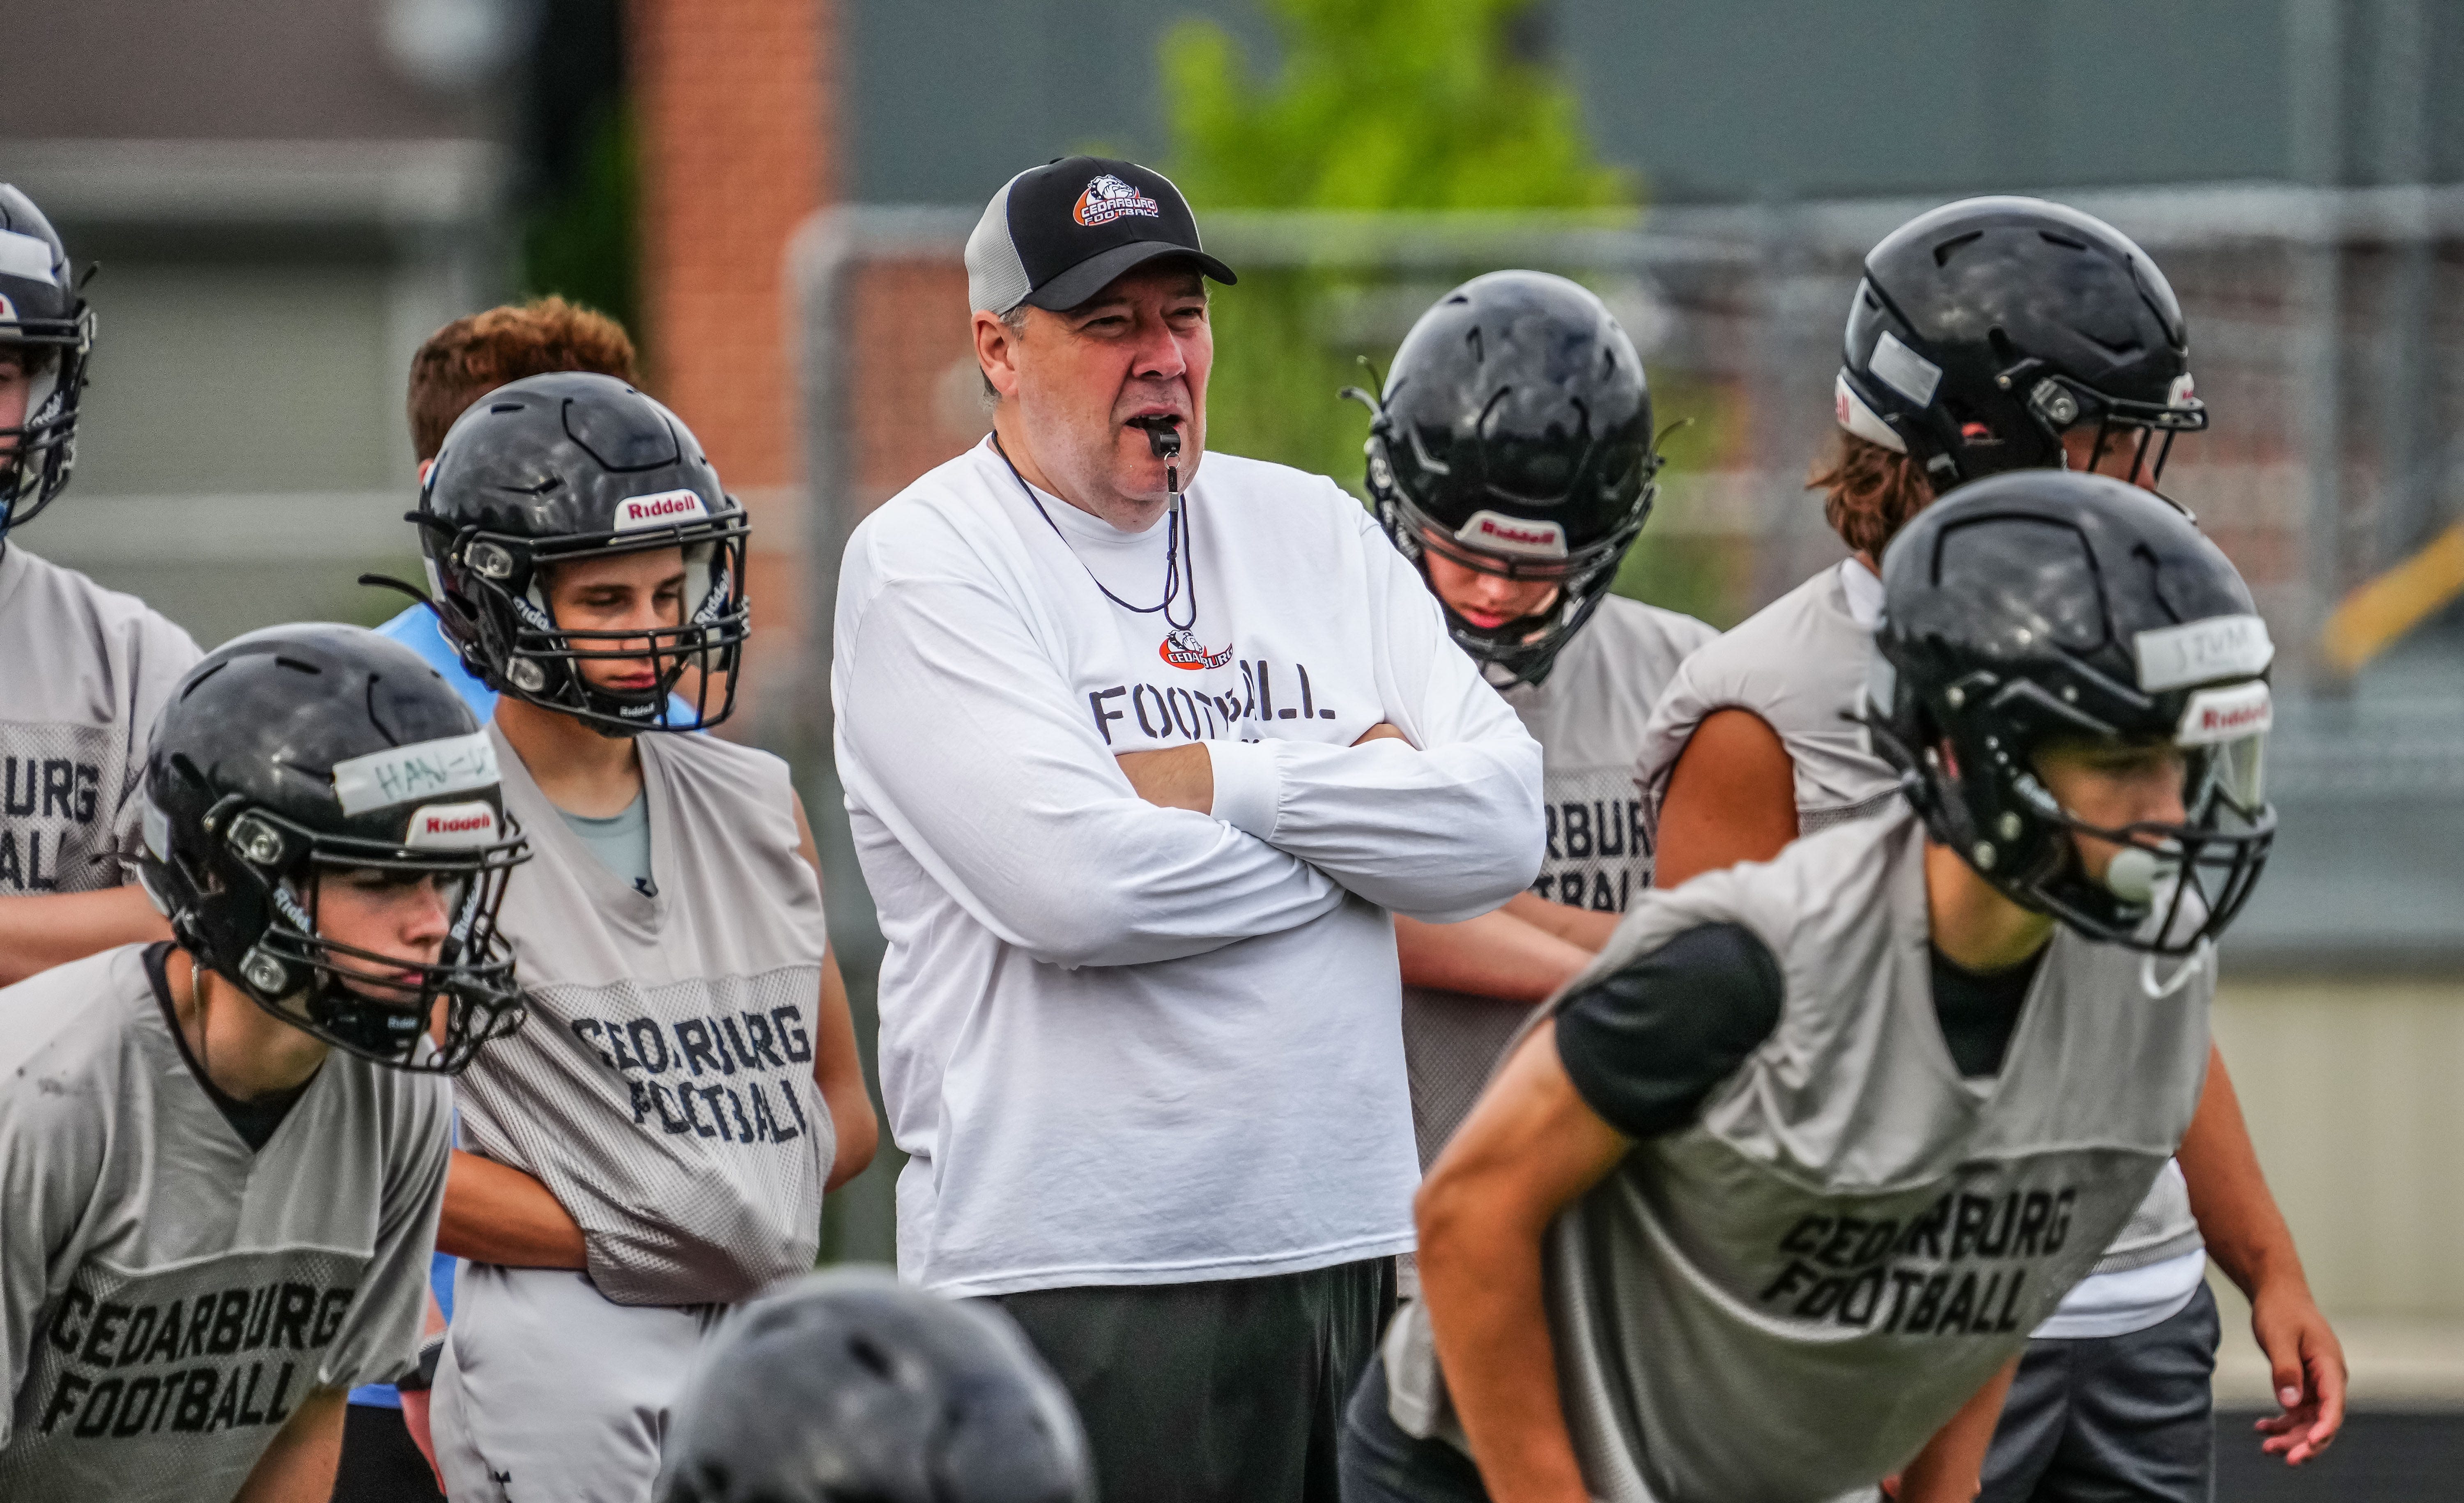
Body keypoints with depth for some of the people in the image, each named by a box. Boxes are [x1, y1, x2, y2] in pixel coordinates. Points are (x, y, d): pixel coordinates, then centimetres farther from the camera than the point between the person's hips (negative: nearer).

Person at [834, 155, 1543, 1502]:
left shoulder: (1309, 532, 14)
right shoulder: (924, 569, -3)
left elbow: (1503, 826, 4)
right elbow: (1072, 883, -18)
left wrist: (1223, 782, -8)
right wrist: (1356, 804, -3)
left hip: (1350, 1241, 5)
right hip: (1073, 1275, -5)